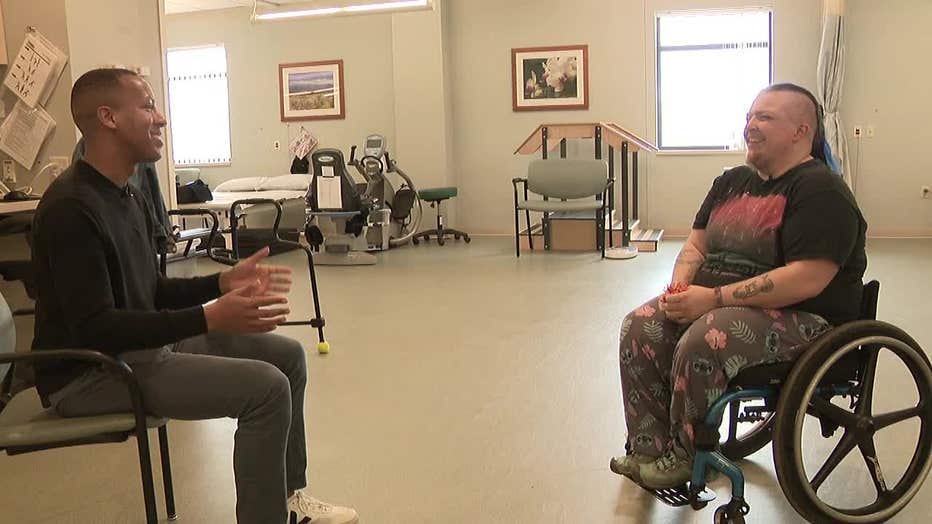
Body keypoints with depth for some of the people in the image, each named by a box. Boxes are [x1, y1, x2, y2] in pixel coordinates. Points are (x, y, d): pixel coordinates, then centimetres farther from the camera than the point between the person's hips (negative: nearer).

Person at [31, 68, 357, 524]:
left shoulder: (127, 197, 10)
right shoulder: (72, 208, -22)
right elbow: (94, 328, -27)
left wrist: (223, 282, -1)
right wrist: (210, 318, -32)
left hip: (141, 344, 10)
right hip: (89, 371, -10)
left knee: (286, 354, 7)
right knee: (266, 386, -23)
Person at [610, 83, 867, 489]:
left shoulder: (820, 190, -13)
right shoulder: (732, 182, 14)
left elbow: (807, 278, -25)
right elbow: (696, 246, 16)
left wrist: (714, 297, -25)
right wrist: (681, 286, -8)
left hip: (801, 317, -8)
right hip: (712, 304, 8)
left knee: (702, 343, -33)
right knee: (639, 329, -13)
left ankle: (686, 457, -10)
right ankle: (649, 450, -10)